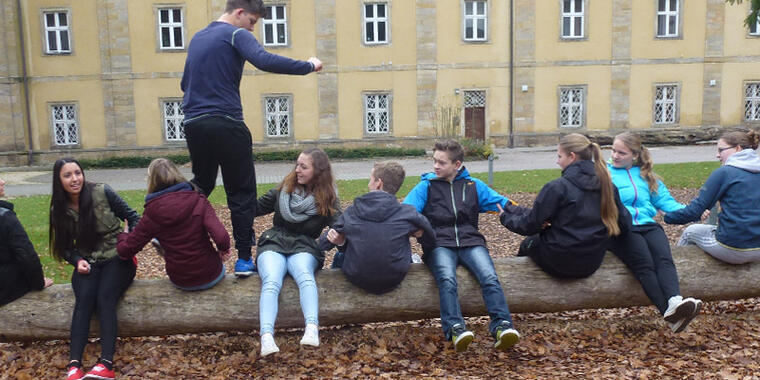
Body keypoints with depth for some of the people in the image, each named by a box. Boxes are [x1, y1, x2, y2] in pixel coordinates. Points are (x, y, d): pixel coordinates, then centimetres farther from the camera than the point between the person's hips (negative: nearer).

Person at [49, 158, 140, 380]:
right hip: (87, 263, 3)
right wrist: (78, 260, -8)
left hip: (117, 257, -2)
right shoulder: (59, 209, 5)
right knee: (84, 298, -27)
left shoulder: (102, 193, -6)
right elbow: (65, 246, 13)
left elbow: (133, 218, 0)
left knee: (105, 297, -29)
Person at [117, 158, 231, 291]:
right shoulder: (198, 201, -13)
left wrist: (123, 235, 17)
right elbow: (222, 238, -23)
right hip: (212, 277, -1)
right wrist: (224, 249, -1)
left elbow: (125, 251, -5)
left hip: (181, 283, 1)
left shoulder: (151, 214, -11)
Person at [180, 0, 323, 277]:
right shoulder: (236, 35, -4)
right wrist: (309, 66, -15)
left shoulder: (197, 38, 20)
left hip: (193, 125, 7)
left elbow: (185, 83, 26)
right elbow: (265, 61, -22)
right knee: (241, 192, 0)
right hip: (226, 124, -7)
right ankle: (244, 259, 2)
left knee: (201, 185, 23)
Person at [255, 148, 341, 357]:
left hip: (303, 248, -1)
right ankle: (266, 336, -48)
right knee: (271, 283, -31)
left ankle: (312, 329, -53)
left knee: (305, 276, -37)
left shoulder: (327, 201, 5)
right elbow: (257, 207, 23)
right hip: (273, 244, 2)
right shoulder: (284, 189, 12)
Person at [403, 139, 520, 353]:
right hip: (439, 245, -1)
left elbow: (500, 202, 15)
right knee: (447, 279, -32)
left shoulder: (474, 186, 22)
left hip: (470, 242, 2)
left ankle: (502, 327, -34)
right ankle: (455, 330, -40)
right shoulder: (426, 186, 16)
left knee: (490, 277, -26)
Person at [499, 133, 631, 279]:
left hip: (560, 264, -5)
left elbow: (531, 225, -11)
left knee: (527, 243, 24)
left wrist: (506, 217, 7)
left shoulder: (557, 187, -18)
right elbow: (625, 225, 3)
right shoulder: (607, 186, -3)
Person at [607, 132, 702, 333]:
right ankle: (669, 313, -43)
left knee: (664, 258, -28)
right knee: (644, 264, -29)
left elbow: (665, 201, 20)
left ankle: (675, 301, -49)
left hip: (648, 226, 4)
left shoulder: (647, 177, 26)